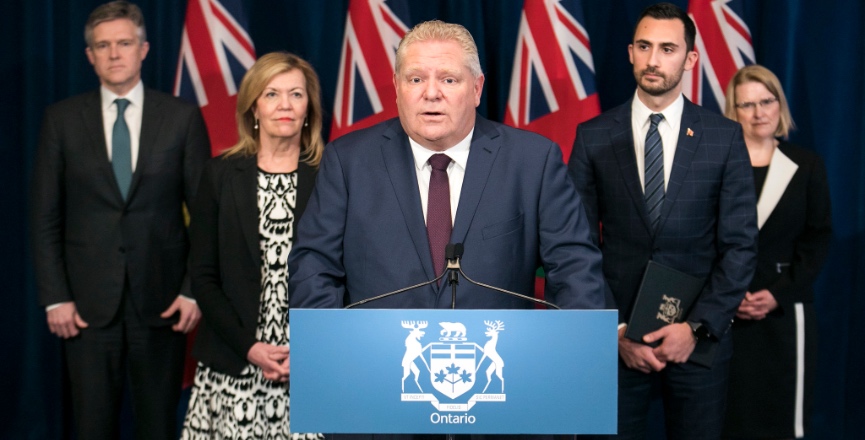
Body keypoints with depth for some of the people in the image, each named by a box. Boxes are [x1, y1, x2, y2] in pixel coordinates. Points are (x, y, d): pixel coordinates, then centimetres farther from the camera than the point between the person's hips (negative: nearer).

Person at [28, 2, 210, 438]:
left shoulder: (182, 117, 1)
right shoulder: (62, 119, 3)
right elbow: (44, 217, 3)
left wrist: (194, 291, -5)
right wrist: (54, 298, -3)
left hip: (161, 300, 0)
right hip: (87, 303, 1)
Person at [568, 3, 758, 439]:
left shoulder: (724, 137, 0)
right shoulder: (594, 137, 0)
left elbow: (740, 245, -1)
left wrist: (697, 327, -10)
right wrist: (615, 331, -7)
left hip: (699, 336, 0)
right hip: (615, 338, 0)